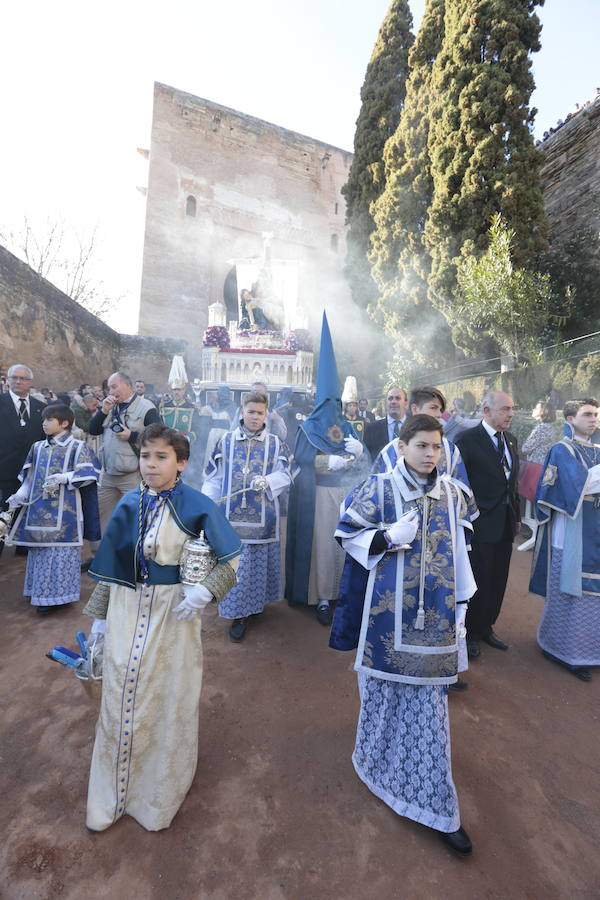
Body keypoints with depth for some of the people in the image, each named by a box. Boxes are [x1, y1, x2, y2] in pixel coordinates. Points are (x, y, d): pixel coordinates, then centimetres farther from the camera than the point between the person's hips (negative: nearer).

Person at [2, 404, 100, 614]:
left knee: (60, 548, -2)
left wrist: (63, 478, -20)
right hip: (39, 508, 6)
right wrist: (20, 495, 2)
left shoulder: (77, 447, -3)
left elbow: (87, 474, -10)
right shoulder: (38, 447, 13)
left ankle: (58, 593, 8)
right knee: (38, 547, 11)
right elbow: (30, 477, 16)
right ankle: (40, 591, 25)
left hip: (64, 510, -5)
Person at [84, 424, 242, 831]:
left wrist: (205, 590, -24)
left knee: (170, 699, 14)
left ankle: (161, 793, 43)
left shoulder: (197, 506, -13)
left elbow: (233, 560, -9)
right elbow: (111, 565, 8)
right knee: (120, 697, 15)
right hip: (127, 611, 3)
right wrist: (100, 614, 11)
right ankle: (111, 796, 42)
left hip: (175, 611, -3)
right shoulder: (128, 505, -1)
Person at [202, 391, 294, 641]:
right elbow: (214, 477, 7)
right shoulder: (226, 441, 6)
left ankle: (255, 602, 27)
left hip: (262, 515, 0)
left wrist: (266, 481, -21)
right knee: (235, 562, 2)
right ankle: (237, 613, 14)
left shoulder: (275, 444, 6)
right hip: (232, 515, 0)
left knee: (259, 561, 8)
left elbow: (284, 474, -2)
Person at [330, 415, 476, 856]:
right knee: (385, 688, 14)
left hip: (436, 614, 3)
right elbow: (348, 534, -5)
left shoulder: (452, 494, 3)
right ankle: (378, 758, 43)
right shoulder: (380, 488, -9)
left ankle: (438, 806, 31)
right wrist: (387, 538, -22)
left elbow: (461, 552, 11)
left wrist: (461, 605, 12)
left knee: (430, 699, 12)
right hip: (389, 610, -3)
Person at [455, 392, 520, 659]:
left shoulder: (510, 439, 9)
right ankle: (470, 633, 25)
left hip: (506, 524, 7)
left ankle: (486, 628, 36)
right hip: (481, 524, -7)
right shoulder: (467, 440, -14)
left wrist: (515, 514, 10)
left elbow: (512, 479, 14)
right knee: (478, 580, 5)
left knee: (498, 581, 17)